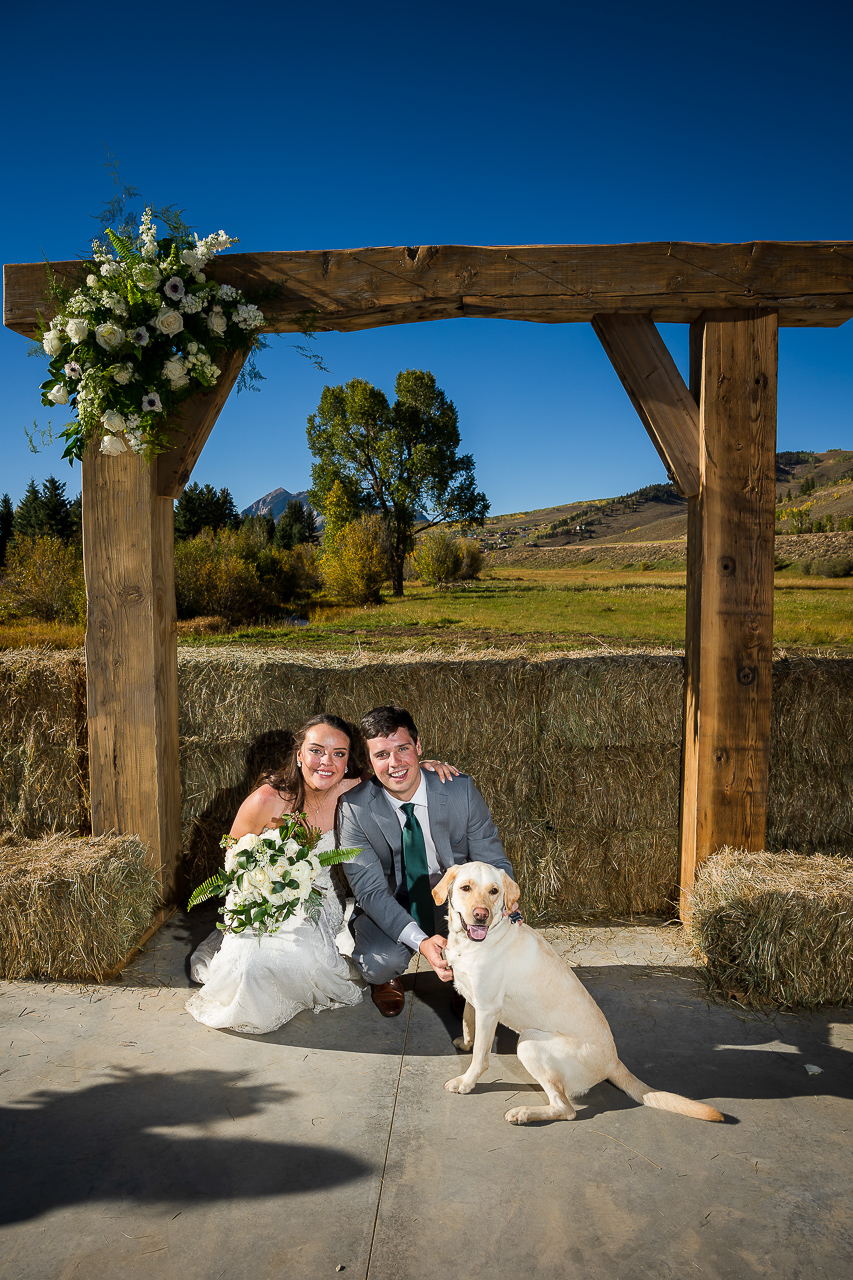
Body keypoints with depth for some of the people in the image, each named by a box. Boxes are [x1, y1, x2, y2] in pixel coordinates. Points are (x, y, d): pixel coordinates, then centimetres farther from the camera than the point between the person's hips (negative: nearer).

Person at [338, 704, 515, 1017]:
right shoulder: (354, 808, -20)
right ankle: (386, 978, 10)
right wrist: (421, 941, -36)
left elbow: (493, 864, -10)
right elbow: (370, 889, -21)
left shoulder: (461, 790, -17)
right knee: (380, 963, -30)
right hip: (388, 906, -1)